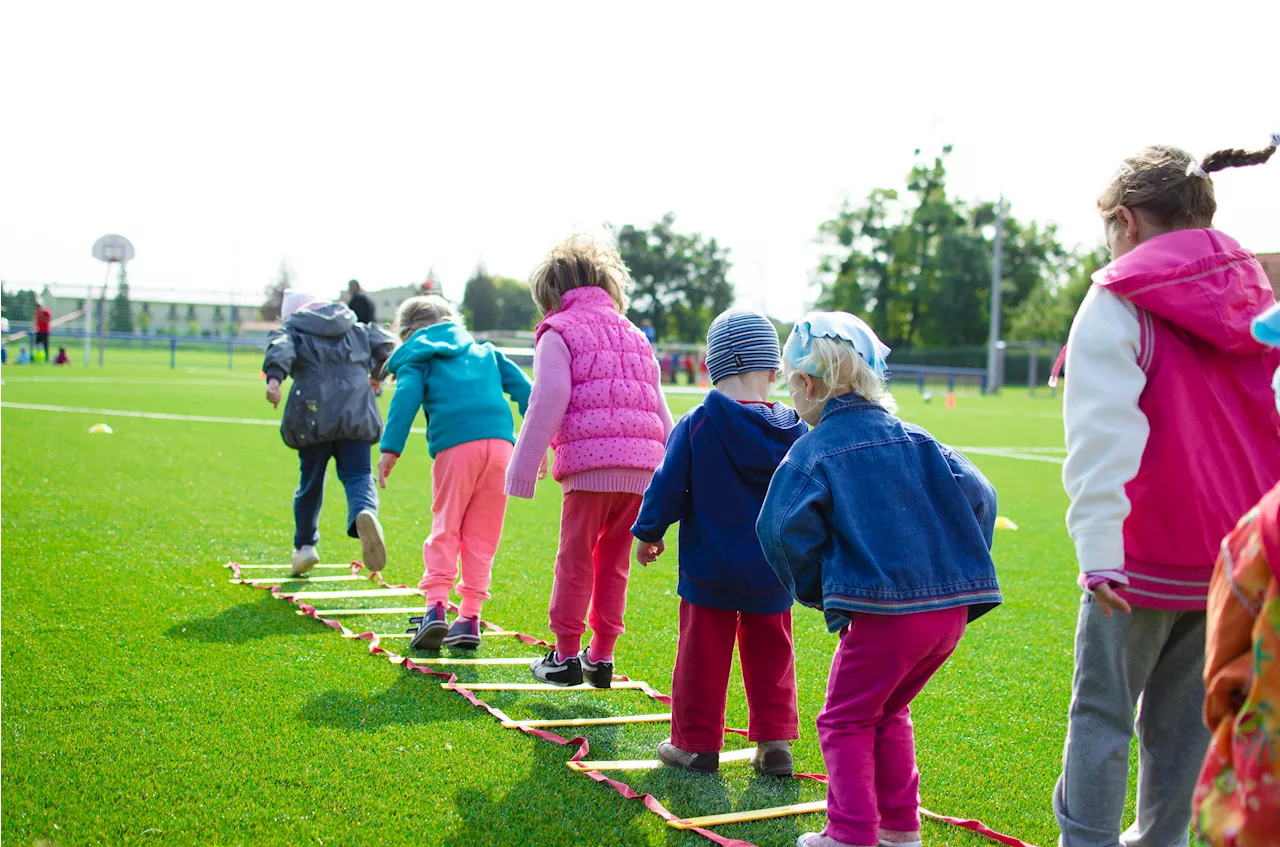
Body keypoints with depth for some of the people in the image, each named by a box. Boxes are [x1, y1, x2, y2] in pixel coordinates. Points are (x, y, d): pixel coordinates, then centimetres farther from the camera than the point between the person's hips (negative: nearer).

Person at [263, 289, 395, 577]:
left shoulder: (292, 330, 13)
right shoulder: (357, 329, 23)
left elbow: (280, 347, -8)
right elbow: (385, 344, 15)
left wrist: (274, 377, -26)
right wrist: (376, 375, 33)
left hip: (313, 415, -1)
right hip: (356, 413, 1)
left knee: (311, 480, 14)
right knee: (357, 475, -2)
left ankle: (304, 545, 22)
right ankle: (364, 513, -36)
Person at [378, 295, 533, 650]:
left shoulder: (416, 357, 17)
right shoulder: (484, 351, 30)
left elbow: (406, 397, -1)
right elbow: (522, 387, 21)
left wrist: (390, 448, -8)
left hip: (455, 446, -3)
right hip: (500, 442, 3)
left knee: (445, 529, 6)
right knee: (482, 534, 9)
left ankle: (436, 606, -9)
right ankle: (470, 617, 8)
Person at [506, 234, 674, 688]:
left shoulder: (558, 332, 5)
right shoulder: (635, 335, 24)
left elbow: (548, 405, -6)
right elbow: (660, 411, 23)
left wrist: (523, 470, -4)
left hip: (590, 462, -6)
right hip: (642, 465, 6)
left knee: (575, 560, 5)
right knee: (614, 562, 14)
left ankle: (566, 656, 10)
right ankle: (601, 656, 18)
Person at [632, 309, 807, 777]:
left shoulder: (696, 426, -13)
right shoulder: (793, 431, -3)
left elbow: (668, 488, -8)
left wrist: (648, 533, 8)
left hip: (709, 567, -3)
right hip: (772, 572, 3)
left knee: (703, 654, 8)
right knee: (770, 654, 15)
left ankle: (696, 743, 16)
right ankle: (775, 742, 16)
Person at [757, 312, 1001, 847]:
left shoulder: (813, 451, -4)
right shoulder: (915, 440, 13)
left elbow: (783, 528, -16)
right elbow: (977, 496, 7)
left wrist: (816, 589, 0)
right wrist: (959, 571, 13)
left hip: (881, 610, -6)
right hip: (953, 607, 7)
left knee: (847, 721, 10)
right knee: (889, 714, 24)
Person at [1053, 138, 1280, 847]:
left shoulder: (1119, 302, -9)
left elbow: (1103, 432, -19)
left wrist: (1097, 548, -23)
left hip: (1145, 554, -6)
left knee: (1102, 709, 5)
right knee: (1185, 713, 16)